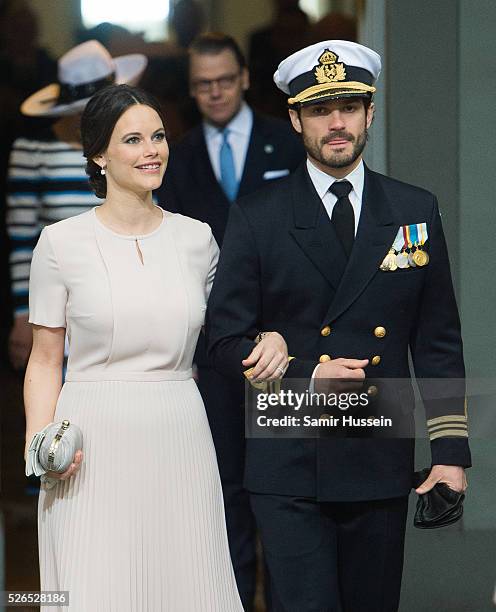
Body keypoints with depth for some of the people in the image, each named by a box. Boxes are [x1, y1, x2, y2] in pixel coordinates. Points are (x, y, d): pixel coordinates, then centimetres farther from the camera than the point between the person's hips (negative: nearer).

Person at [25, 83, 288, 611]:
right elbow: (45, 359, 3)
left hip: (179, 445, 3)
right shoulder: (62, 242, 0)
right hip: (94, 448, -3)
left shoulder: (196, 239, 8)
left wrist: (269, 340, 0)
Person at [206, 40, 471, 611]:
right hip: (289, 466, -2)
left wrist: (450, 452, 1)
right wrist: (306, 374, -15)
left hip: (381, 464, 3)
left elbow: (438, 342, 8)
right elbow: (225, 339, 0)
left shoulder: (416, 211, 7)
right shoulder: (256, 217, 0)